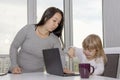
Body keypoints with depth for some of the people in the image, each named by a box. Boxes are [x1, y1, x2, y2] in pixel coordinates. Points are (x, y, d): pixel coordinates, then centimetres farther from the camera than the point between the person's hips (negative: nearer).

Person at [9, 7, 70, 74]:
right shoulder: (28, 29, -6)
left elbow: (60, 55, -14)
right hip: (19, 73, -2)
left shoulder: (54, 40, -3)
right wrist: (14, 66, -12)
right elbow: (14, 47, 0)